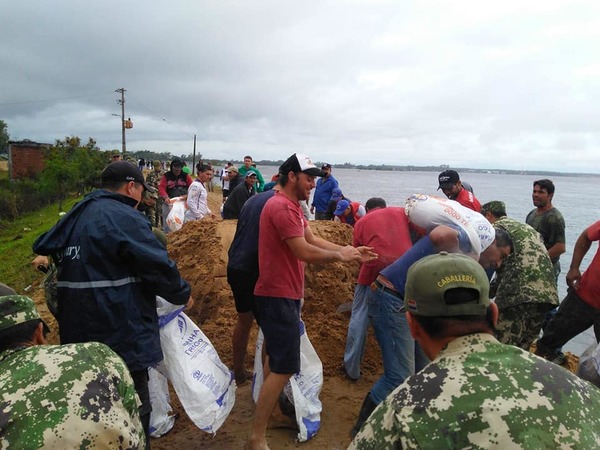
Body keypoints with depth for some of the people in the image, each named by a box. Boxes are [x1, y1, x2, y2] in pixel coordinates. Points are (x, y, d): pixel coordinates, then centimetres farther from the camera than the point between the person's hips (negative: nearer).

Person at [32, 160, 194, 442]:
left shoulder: (76, 216, 13)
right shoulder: (124, 218, -16)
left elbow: (43, 247, 26)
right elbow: (159, 267, -17)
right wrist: (183, 295, 1)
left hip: (77, 334, 10)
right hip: (122, 336, -9)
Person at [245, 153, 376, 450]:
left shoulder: (291, 207, 15)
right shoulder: (282, 206, -20)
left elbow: (313, 240, 11)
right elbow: (304, 251, -25)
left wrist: (348, 250, 3)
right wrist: (339, 256, -11)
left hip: (283, 294, 11)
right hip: (279, 296, -11)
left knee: (277, 359, 22)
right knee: (284, 367, -8)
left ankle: (267, 407, 38)